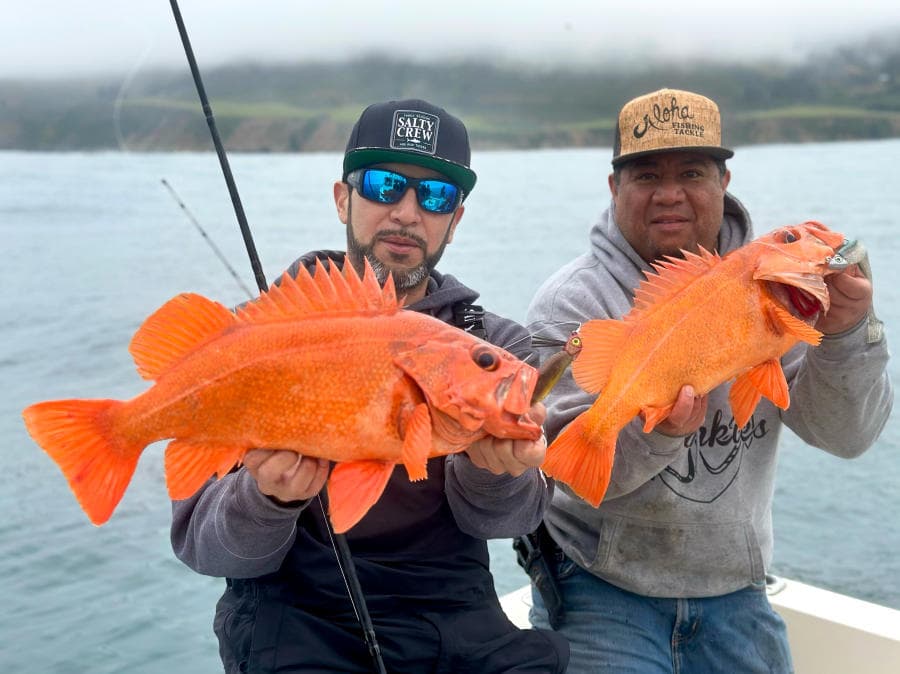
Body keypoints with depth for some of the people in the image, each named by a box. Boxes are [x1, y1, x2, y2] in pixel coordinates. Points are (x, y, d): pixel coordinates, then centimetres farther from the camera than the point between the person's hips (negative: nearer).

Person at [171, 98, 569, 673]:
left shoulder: (497, 345, 6)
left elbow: (492, 518, -8)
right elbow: (199, 540, -4)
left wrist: (494, 470, -30)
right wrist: (268, 499, -25)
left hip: (456, 615, 2)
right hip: (297, 615, -2)